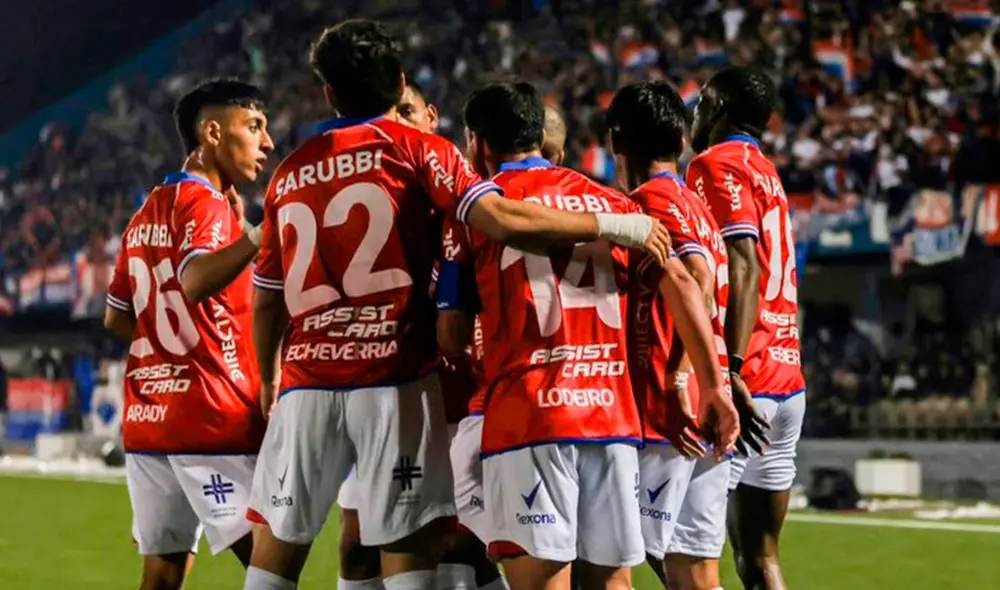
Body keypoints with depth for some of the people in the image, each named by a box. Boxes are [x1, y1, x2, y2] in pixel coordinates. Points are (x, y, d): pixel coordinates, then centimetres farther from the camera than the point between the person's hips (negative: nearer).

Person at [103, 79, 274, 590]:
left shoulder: (146, 213, 17)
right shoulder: (206, 204, -9)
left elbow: (116, 319, 23)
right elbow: (195, 282, -29)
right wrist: (260, 235, -35)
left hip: (146, 420, 9)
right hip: (213, 421, -9)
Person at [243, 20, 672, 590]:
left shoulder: (289, 172, 14)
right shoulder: (416, 148, 1)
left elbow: (266, 301, 17)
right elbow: (502, 220, -13)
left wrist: (268, 381, 32)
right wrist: (616, 225, -6)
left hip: (307, 382, 4)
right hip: (395, 377, -4)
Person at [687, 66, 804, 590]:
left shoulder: (717, 164, -5)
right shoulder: (767, 175, 22)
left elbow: (742, 267, -18)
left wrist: (730, 370, -24)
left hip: (745, 383, -9)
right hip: (787, 384, 9)